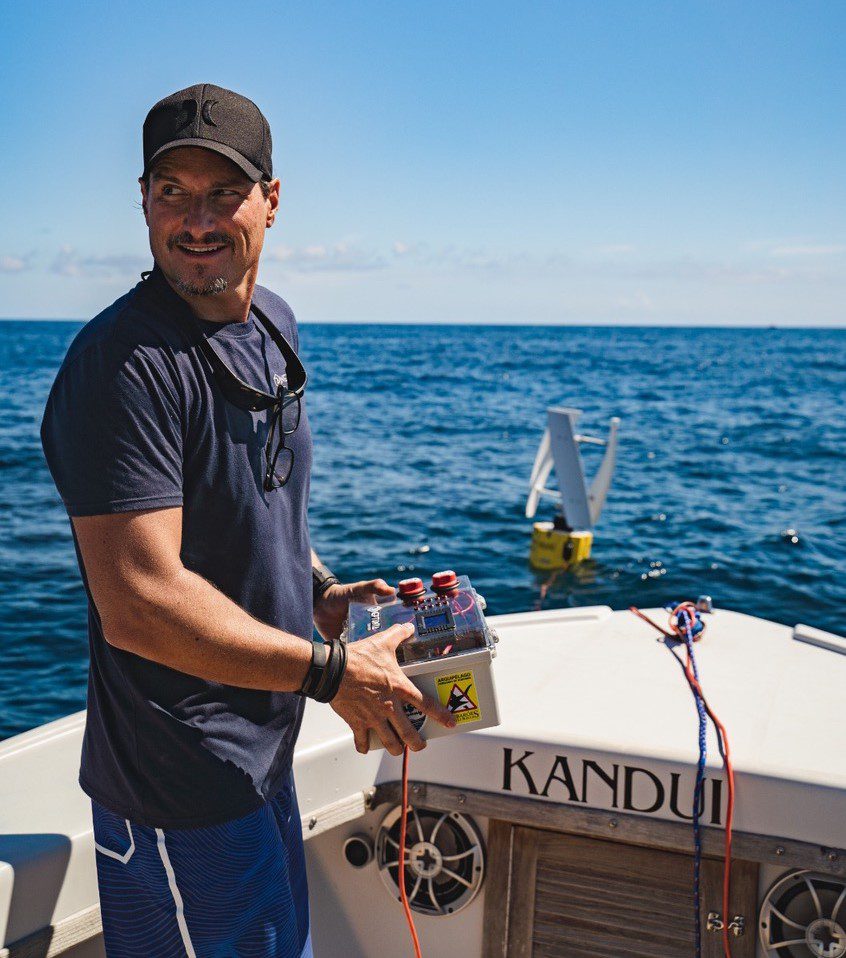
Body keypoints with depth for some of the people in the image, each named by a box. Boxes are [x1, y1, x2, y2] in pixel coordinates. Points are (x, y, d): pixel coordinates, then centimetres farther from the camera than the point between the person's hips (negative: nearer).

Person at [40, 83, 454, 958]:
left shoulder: (273, 325, 5)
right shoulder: (122, 363, -24)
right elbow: (139, 606, -29)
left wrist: (320, 590, 2)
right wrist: (334, 672, -22)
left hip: (261, 752, 9)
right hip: (178, 793, -9)